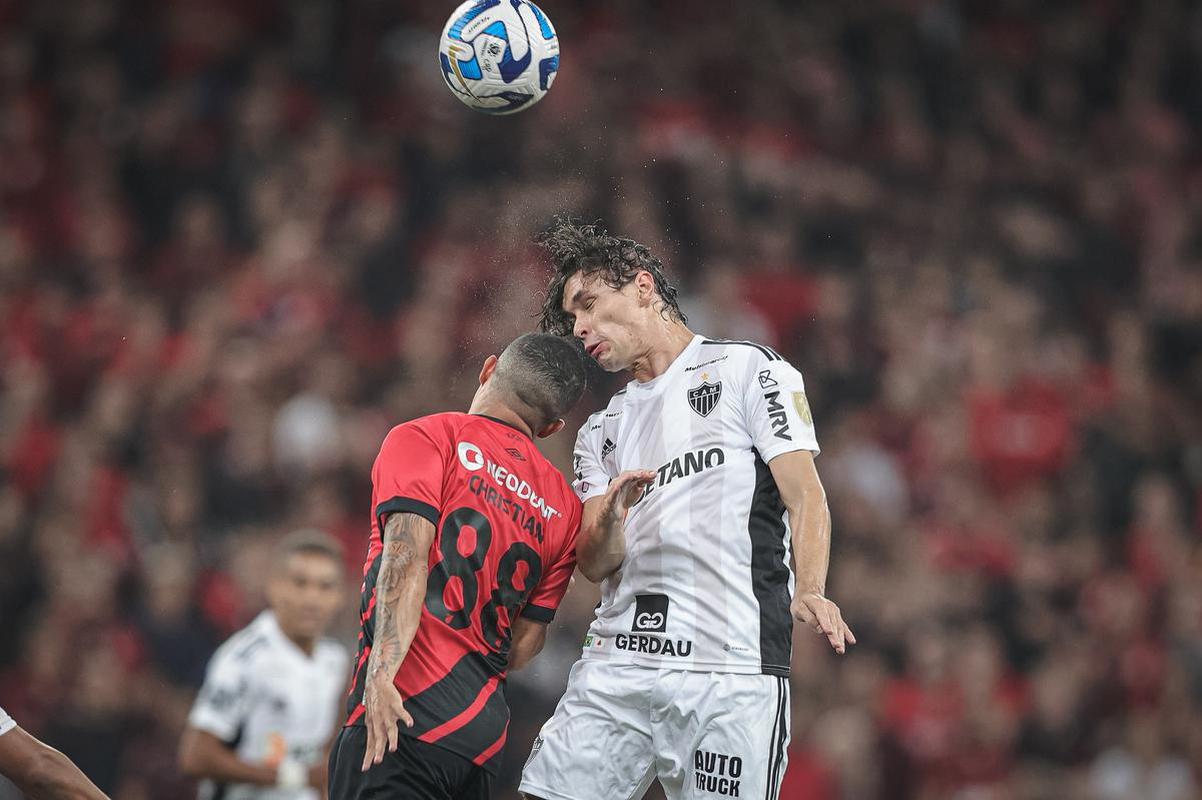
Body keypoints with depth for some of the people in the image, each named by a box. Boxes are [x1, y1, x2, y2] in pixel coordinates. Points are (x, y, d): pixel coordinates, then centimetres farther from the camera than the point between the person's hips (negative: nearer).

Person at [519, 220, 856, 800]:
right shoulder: (602, 430, 24)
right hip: (615, 664, 5)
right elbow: (593, 565, 14)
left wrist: (809, 592, -21)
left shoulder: (746, 370, 6)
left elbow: (805, 497, -4)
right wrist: (610, 518, -9)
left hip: (730, 667, -5)